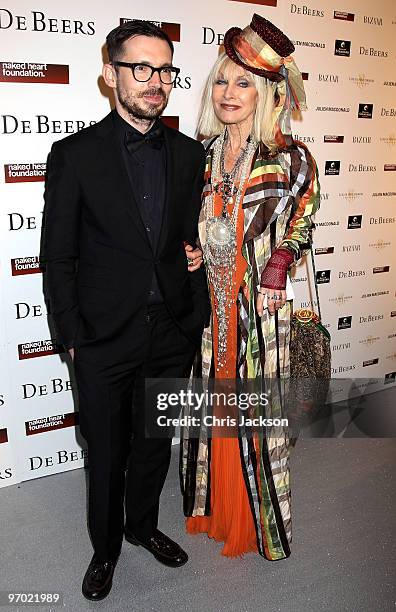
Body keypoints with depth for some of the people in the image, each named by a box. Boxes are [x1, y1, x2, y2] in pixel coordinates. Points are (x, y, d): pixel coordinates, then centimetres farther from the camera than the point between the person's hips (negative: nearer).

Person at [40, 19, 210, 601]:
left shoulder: (189, 153, 4)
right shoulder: (75, 154, -7)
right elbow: (57, 257, -5)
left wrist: (197, 304, 3)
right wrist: (72, 335, -7)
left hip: (173, 333, 4)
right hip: (105, 336, -3)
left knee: (156, 443, 20)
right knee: (107, 454, 14)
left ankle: (144, 525, 46)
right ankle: (106, 547, 39)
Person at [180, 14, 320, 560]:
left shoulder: (291, 159, -8)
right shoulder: (202, 153, 5)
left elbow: (300, 227, 0)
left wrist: (274, 278, -10)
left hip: (258, 308, -4)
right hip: (205, 300, 5)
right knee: (208, 401, 16)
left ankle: (258, 520, 31)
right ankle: (210, 504, 39)